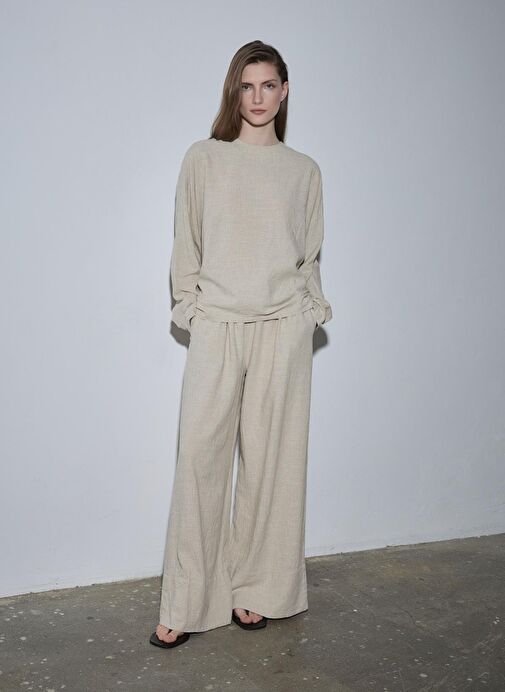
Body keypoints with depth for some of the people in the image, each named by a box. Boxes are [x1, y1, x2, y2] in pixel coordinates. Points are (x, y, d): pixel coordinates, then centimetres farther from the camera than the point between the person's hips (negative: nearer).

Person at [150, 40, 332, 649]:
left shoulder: (304, 170, 11)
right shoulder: (203, 159, 8)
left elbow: (310, 255, 14)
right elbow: (186, 246, 9)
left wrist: (312, 309, 4)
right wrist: (189, 307, 2)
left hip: (282, 326, 1)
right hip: (216, 325, 0)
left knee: (271, 456, 3)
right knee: (200, 455, -4)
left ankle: (255, 590, 17)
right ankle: (186, 604, 5)